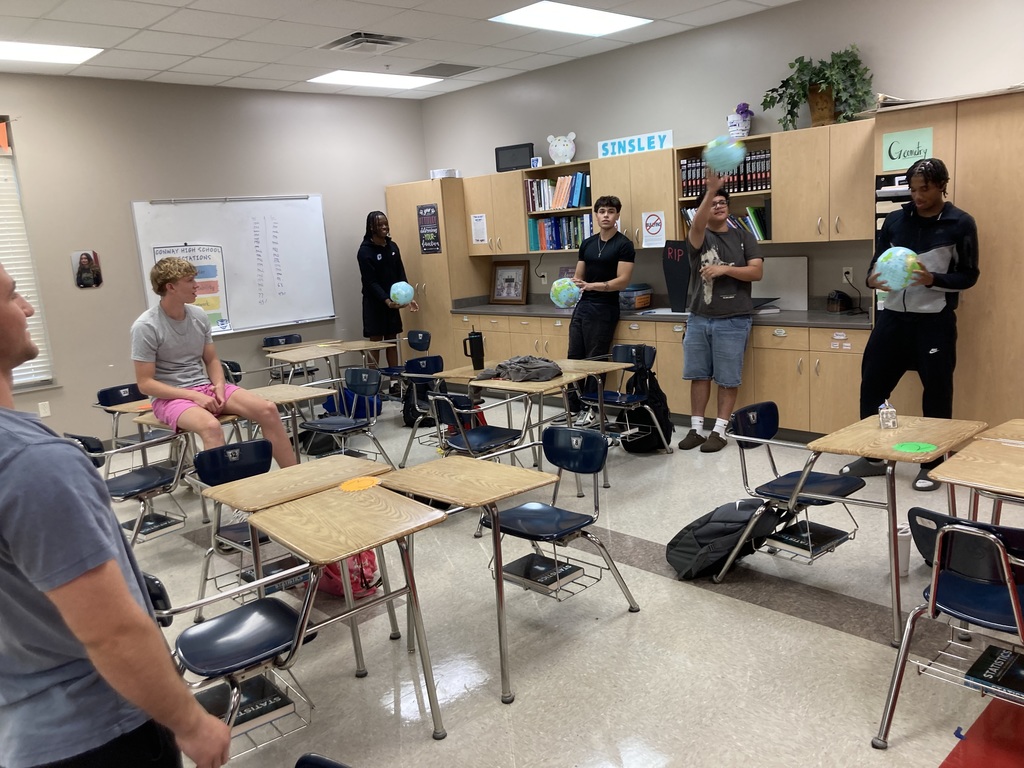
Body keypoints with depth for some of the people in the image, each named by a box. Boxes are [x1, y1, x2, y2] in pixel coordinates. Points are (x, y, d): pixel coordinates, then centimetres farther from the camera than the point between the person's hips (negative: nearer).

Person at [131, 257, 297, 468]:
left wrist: (218, 386, -8)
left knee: (268, 409, -15)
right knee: (211, 426, -38)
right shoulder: (146, 327, -13)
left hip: (206, 388, 5)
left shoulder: (199, 316, 4)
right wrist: (194, 396, -20)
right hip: (171, 397, -5)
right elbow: (145, 383, -12)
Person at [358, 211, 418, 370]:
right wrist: (386, 300, -28)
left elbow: (401, 275, 8)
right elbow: (370, 281, -16)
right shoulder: (365, 251, -11)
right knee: (375, 343, -3)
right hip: (375, 303, -5)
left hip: (393, 301, 5)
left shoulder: (392, 247, 7)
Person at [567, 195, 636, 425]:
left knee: (595, 360, -2)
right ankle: (573, 406, 15)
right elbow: (578, 277, 14)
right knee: (574, 358, 6)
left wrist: (592, 286, -25)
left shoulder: (624, 245, -7)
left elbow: (622, 280, -14)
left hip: (604, 309, -6)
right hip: (582, 306, 6)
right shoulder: (587, 244, 12)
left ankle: (591, 409, 9)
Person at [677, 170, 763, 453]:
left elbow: (757, 272, -3)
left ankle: (719, 431, 10)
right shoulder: (698, 237, 3)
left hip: (733, 321, -1)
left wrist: (725, 269, -17)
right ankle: (696, 428, 17)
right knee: (699, 375, 8)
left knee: (727, 378, 1)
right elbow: (697, 224, -22)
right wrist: (710, 190, -37)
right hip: (698, 319, 2)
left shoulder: (743, 237, 5)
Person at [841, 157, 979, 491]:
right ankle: (872, 456, 19)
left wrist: (932, 279, -21)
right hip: (892, 316, 4)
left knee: (936, 392, 4)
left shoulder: (961, 224, -2)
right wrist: (872, 279, -14)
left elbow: (969, 275, -2)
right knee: (872, 384, 4)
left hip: (934, 321, -3)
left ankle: (932, 464, 17)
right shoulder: (894, 220, 7)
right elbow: (875, 263, 10)